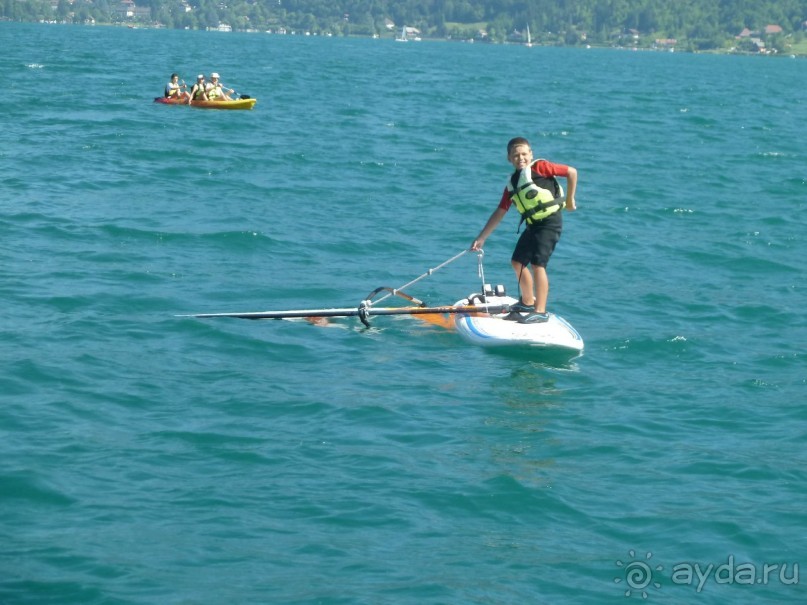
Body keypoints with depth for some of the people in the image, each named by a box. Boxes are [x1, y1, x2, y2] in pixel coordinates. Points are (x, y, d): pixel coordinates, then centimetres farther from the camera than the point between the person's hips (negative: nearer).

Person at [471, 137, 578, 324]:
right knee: (518, 262, 13)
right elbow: (499, 213, 15)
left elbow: (572, 172, -6)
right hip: (533, 225, 8)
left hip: (550, 222, -8)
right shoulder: (512, 184, 12)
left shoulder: (539, 167, -7)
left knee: (537, 264, -15)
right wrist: (481, 238, 12)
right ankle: (528, 302, 31)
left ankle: (540, 311, -11)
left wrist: (569, 200, 0)